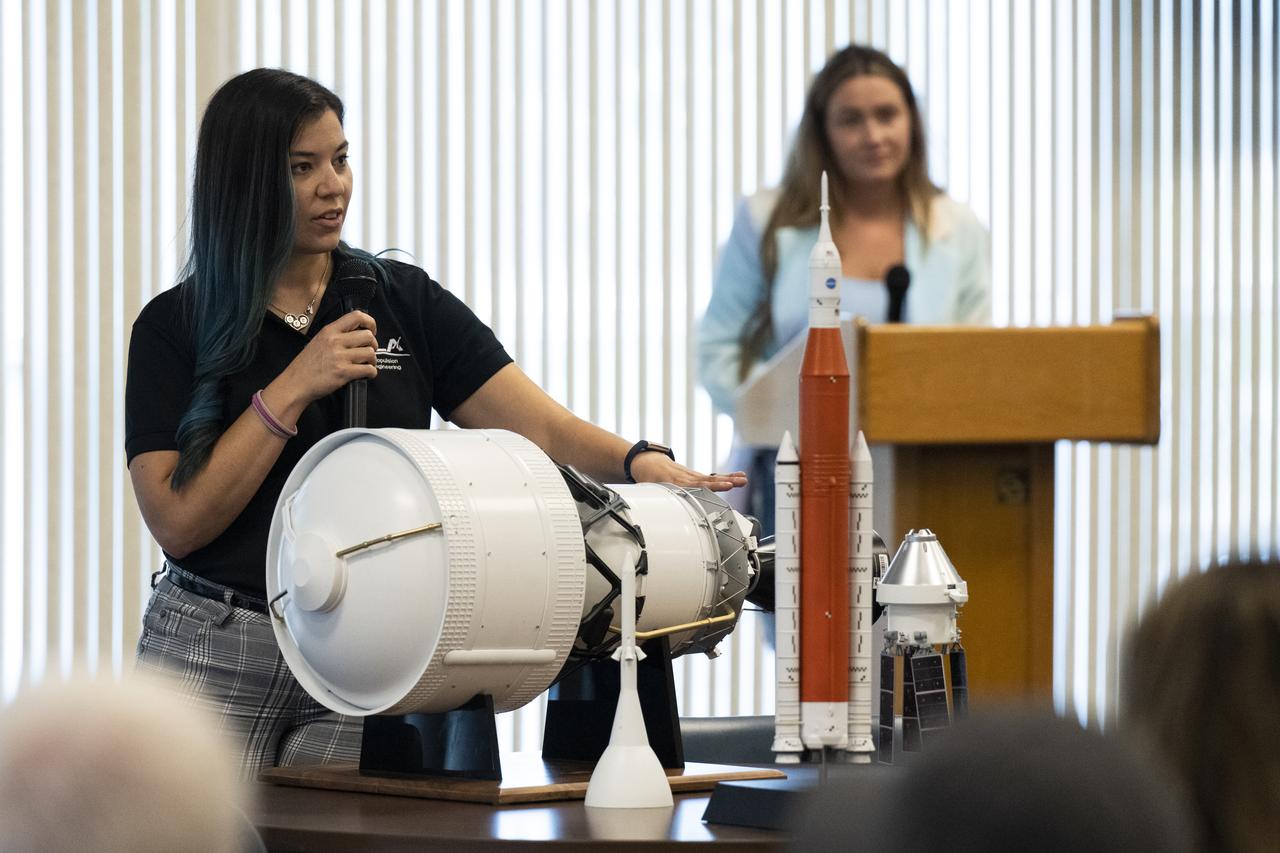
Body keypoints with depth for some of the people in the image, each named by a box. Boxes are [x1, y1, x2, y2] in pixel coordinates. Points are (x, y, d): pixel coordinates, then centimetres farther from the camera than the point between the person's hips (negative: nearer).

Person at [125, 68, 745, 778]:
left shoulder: (406, 302, 5)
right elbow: (178, 521, -11)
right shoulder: (175, 326, -1)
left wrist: (641, 462, -25)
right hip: (212, 657, -1)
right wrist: (293, 388, -14)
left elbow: (544, 429, -5)